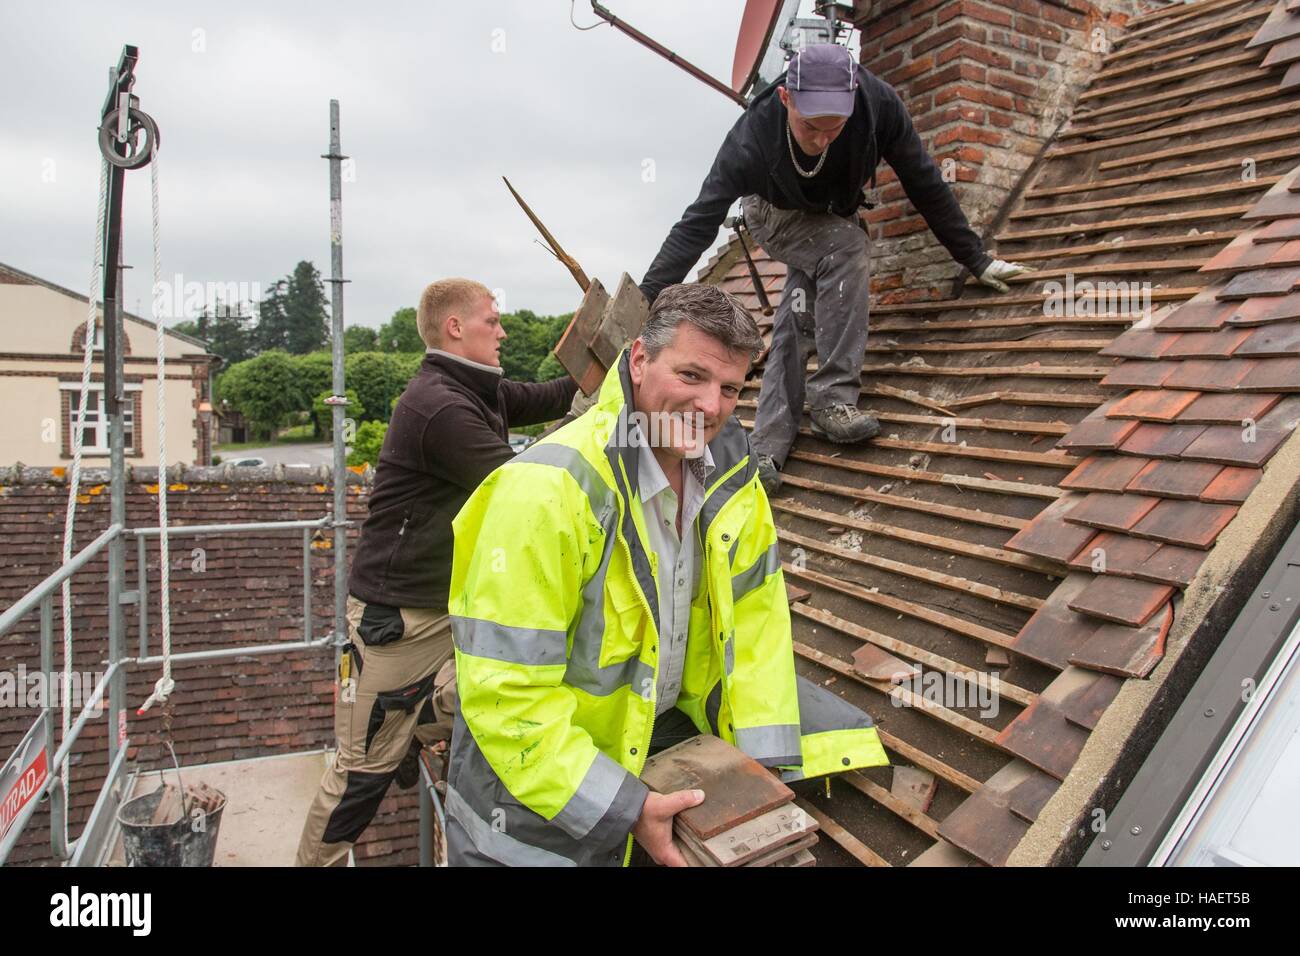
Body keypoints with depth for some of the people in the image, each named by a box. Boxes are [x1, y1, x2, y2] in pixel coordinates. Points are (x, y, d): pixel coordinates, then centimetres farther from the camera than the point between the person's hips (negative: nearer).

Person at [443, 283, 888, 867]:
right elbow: (507, 695, -27)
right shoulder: (546, 491, -29)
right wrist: (623, 811, -26)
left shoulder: (728, 468, -8)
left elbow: (755, 609, -5)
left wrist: (769, 759, -10)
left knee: (837, 734, 6)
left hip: (677, 707, 6)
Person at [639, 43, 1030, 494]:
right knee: (848, 248, -31)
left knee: (798, 319, -12)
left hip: (832, 218, 3)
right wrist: (644, 303, -41)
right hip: (774, 214, -3)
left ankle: (767, 448, -12)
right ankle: (833, 399, -27)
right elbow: (698, 223, -36)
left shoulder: (878, 104, -30)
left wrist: (977, 260, -10)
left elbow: (925, 185, -17)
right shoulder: (753, 135, -37)